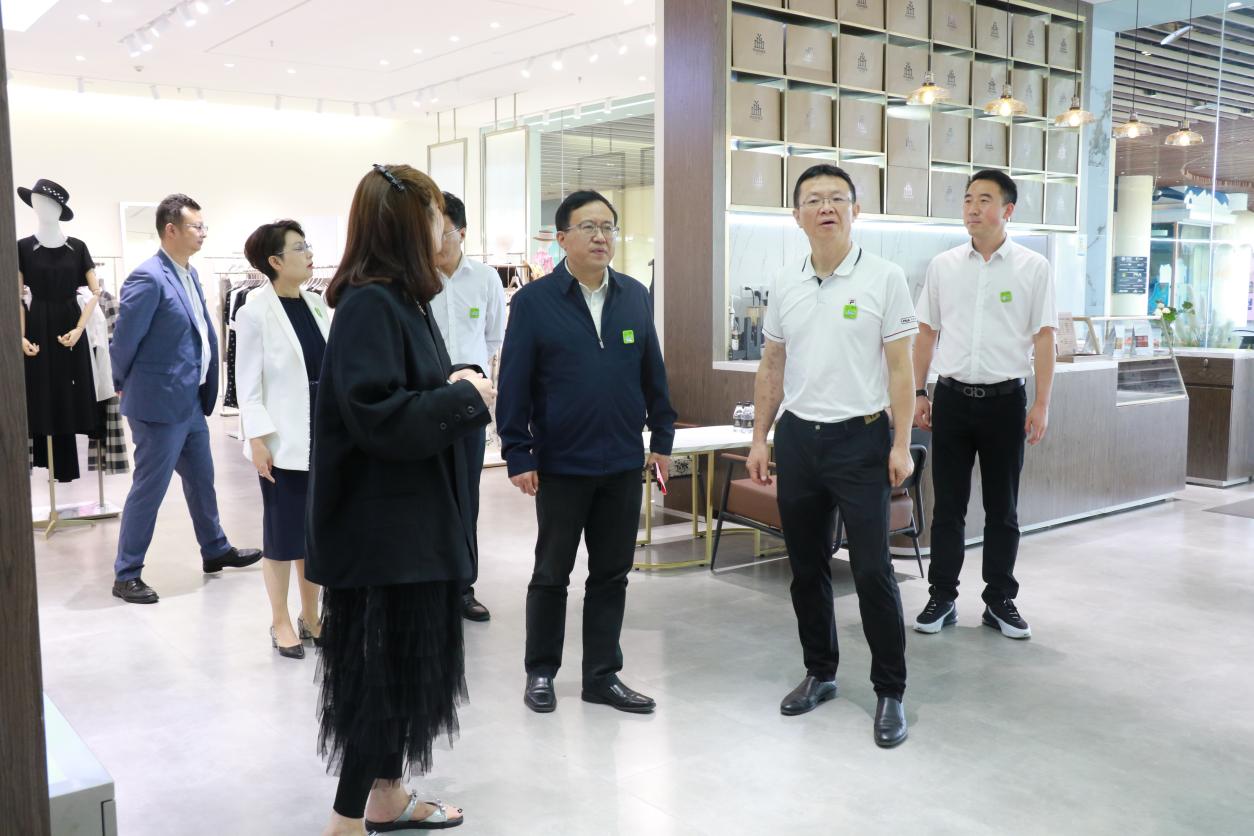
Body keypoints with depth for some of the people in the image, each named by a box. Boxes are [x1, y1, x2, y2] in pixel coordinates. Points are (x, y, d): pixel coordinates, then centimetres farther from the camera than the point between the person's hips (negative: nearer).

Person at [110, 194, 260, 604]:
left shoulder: (189, 275, 9)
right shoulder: (148, 278, -19)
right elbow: (123, 341, -15)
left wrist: (205, 389, 14)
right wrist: (126, 386, 0)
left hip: (191, 401, 9)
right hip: (160, 402, -9)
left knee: (201, 480, 21)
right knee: (149, 489, 0)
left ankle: (215, 551, 37)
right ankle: (126, 575, 12)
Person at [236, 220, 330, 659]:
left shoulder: (317, 304, 6)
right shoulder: (256, 312, -9)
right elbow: (248, 383, -9)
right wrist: (257, 439, -15)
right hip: (285, 439, -5)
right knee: (283, 531, 5)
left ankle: (310, 614, 26)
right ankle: (280, 622, 18)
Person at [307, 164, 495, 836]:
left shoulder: (404, 299, 10)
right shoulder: (370, 304, -19)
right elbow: (377, 415, -26)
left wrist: (461, 387, -2)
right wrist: (461, 397, -16)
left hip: (416, 516, 10)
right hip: (383, 523, -10)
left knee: (413, 658, 18)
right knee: (383, 666, 1)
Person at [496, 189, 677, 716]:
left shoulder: (634, 296, 5)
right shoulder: (533, 301, -6)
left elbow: (652, 372, 10)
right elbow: (514, 384, -7)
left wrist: (662, 436, 9)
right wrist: (518, 456, -9)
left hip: (623, 463, 4)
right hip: (560, 464, -3)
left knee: (612, 574, 11)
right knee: (551, 574, 11)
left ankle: (603, 676, 24)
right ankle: (540, 672, 27)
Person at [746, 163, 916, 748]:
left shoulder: (884, 278, -4)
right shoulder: (784, 283, 8)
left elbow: (900, 367, -5)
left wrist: (901, 445, -11)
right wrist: (760, 437, 8)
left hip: (860, 438, -4)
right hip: (797, 437, 5)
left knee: (872, 571, -3)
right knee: (807, 568, 13)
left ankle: (890, 692, 11)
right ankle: (819, 673, 29)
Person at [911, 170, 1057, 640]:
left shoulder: (1033, 267, -1)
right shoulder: (943, 266, 5)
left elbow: (1043, 338, -2)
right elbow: (926, 333, 10)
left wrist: (1042, 405, -7)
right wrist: (917, 393, 5)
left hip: (1005, 399, -1)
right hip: (952, 397, 2)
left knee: (1003, 509, 9)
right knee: (948, 506, 7)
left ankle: (1000, 601, 20)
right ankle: (941, 598, 17)